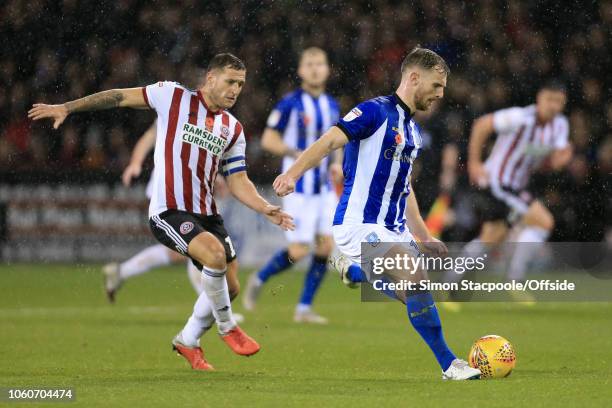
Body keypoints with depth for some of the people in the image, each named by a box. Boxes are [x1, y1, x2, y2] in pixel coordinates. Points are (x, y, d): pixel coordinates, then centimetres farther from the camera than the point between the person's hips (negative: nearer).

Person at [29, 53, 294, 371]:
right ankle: (226, 327, -8)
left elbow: (238, 182, 10)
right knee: (215, 254, -30)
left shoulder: (233, 129, 11)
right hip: (168, 212, -7)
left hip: (207, 213, 7)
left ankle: (187, 341, 29)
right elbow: (121, 97, 2)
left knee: (229, 286, 5)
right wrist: (66, 108, -2)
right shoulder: (173, 96, -3)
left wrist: (266, 209, -6)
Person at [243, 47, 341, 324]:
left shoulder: (332, 106, 10)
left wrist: (335, 165, 4)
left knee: (325, 246, -2)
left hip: (324, 187, 6)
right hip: (298, 188, -6)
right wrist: (296, 153, -22)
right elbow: (268, 139, -8)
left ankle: (304, 308, 6)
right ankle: (258, 280, 18)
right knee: (298, 252, -9)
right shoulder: (290, 103, -10)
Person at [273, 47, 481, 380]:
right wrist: (292, 174, -38)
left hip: (394, 228, 9)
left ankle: (354, 270, 30)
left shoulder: (413, 131, 17)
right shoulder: (375, 112, -10)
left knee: (412, 296, 8)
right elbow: (329, 141, -22)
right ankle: (449, 365, -15)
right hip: (361, 224, -9)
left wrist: (424, 238, 24)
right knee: (417, 280, -23)